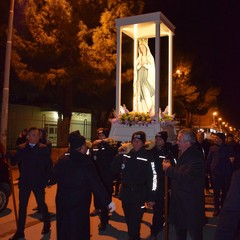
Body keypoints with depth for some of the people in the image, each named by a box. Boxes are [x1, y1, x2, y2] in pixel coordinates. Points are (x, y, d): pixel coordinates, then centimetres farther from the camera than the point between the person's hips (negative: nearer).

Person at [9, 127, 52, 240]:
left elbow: (49, 165, -4)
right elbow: (13, 162, -7)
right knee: (22, 206, 10)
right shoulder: (21, 148, -1)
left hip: (38, 182, -2)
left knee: (41, 204, 11)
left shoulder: (44, 148, -6)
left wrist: (46, 179, -10)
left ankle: (47, 224, 34)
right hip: (24, 182, 2)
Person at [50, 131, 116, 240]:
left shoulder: (62, 159, -6)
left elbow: (55, 177, 8)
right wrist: (108, 201, -19)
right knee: (79, 228, 12)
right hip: (79, 201, -5)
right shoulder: (85, 161, -20)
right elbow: (96, 184, -22)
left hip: (62, 199, 5)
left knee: (63, 227, 22)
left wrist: (50, 182, 31)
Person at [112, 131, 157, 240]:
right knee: (129, 221, 18)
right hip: (125, 194, 5)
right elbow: (114, 169, 3)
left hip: (139, 195, -5)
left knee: (135, 223, -1)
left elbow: (153, 178, -11)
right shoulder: (126, 155, 6)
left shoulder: (148, 157, -9)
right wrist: (120, 154, -11)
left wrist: (151, 197, -14)